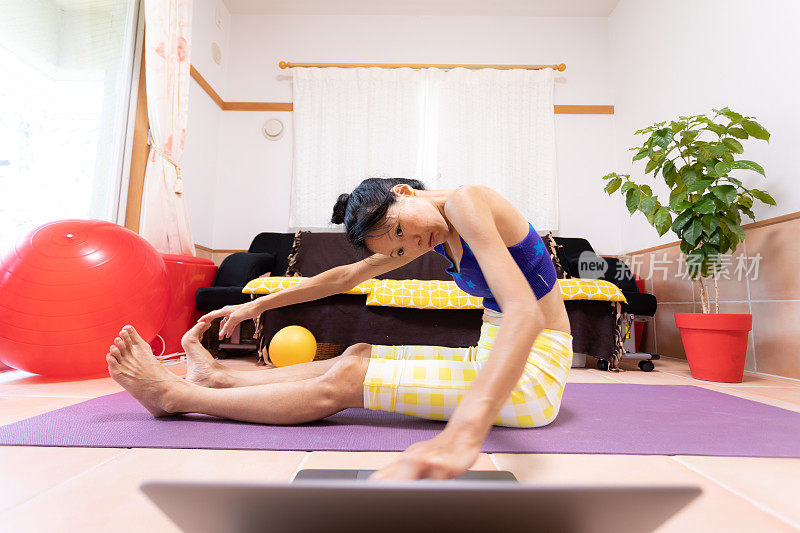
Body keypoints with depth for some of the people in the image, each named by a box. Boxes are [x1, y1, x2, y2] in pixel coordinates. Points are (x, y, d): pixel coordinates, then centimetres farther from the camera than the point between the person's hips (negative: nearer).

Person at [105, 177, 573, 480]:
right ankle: (218, 378, 22)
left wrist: (461, 435, -51)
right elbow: (348, 276, 14)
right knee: (358, 356, 8)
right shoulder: (437, 234, 7)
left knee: (340, 384, -11)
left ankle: (174, 396, 5)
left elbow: (524, 313, -36)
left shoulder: (464, 202, -20)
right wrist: (259, 304, 17)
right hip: (493, 356, 8)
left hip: (532, 371, -8)